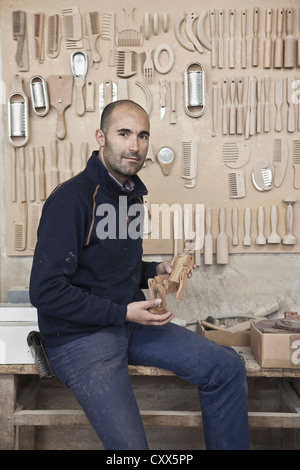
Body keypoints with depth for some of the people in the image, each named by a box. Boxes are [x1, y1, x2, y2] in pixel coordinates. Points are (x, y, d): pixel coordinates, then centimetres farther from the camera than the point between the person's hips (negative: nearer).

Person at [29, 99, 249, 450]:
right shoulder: (71, 199, -18)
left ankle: (227, 447, 19)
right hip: (79, 334, -7)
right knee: (131, 445, -19)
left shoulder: (133, 193, 8)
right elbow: (45, 291, -20)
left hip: (129, 319, 8)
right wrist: (124, 313, -19)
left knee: (227, 368, 0)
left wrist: (155, 271, 2)